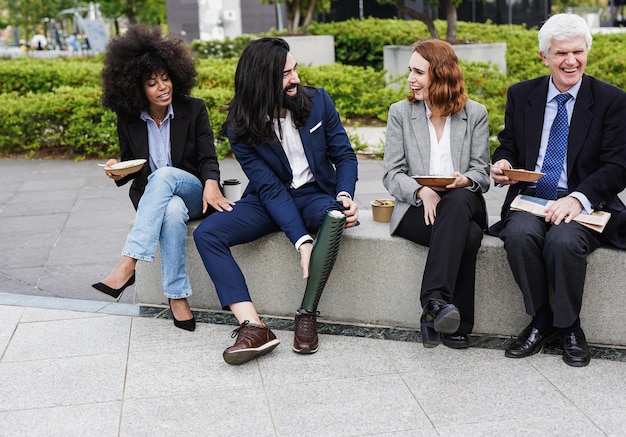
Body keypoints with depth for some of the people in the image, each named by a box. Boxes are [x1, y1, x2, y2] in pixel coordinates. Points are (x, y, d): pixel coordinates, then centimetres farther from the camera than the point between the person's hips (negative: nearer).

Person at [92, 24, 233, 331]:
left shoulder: (193, 109, -3)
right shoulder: (128, 119, 1)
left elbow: (208, 158, -7)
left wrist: (211, 184, -30)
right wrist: (118, 173, -16)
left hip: (194, 194, -1)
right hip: (150, 197, 1)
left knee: (164, 175, -37)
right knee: (172, 210, -39)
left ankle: (127, 266, -43)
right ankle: (177, 297, -34)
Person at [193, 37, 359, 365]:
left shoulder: (318, 101, -6)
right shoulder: (240, 129, -11)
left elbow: (345, 155, 1)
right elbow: (270, 188, -17)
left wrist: (345, 196, -21)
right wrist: (301, 241, -28)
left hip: (316, 193, -1)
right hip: (269, 201, 1)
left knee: (334, 216, -38)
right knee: (206, 233, -22)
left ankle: (307, 315, -28)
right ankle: (254, 327, -33)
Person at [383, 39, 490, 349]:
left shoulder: (475, 114, 9)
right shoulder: (400, 113, 8)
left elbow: (481, 172, 6)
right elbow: (392, 175, 1)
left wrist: (464, 181, -19)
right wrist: (421, 191, -19)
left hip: (464, 203, 1)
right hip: (416, 208, -1)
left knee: (457, 202, -38)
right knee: (468, 234, -34)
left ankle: (434, 301, -39)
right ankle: (455, 322, -34)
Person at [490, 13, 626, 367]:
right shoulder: (521, 95, 11)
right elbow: (508, 146, 17)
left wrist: (579, 198, -23)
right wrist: (503, 164, -10)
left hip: (583, 205, -2)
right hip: (531, 198, 3)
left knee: (564, 240, -34)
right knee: (519, 234, -31)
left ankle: (569, 326, -7)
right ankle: (542, 320, -8)